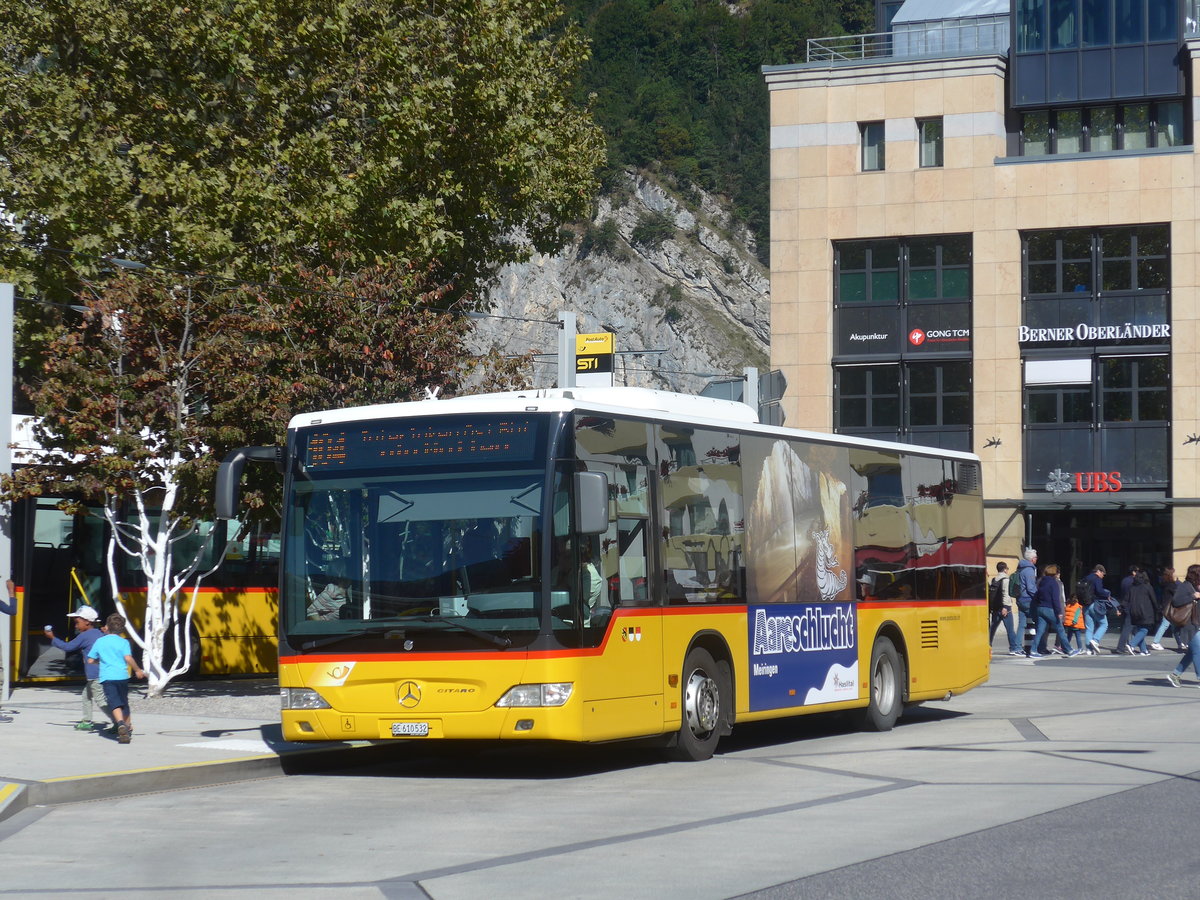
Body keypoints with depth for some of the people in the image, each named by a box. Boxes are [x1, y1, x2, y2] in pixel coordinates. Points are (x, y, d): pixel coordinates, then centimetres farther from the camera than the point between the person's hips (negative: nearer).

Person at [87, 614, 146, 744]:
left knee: (115, 704, -13)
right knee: (124, 703, 20)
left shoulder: (99, 642, 8)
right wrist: (138, 670, 1)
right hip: (122, 676, 1)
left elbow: (90, 660, 11)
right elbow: (128, 658, -12)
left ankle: (121, 723, -39)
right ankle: (128, 728, 30)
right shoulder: (123, 642, 2)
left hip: (107, 676, -1)